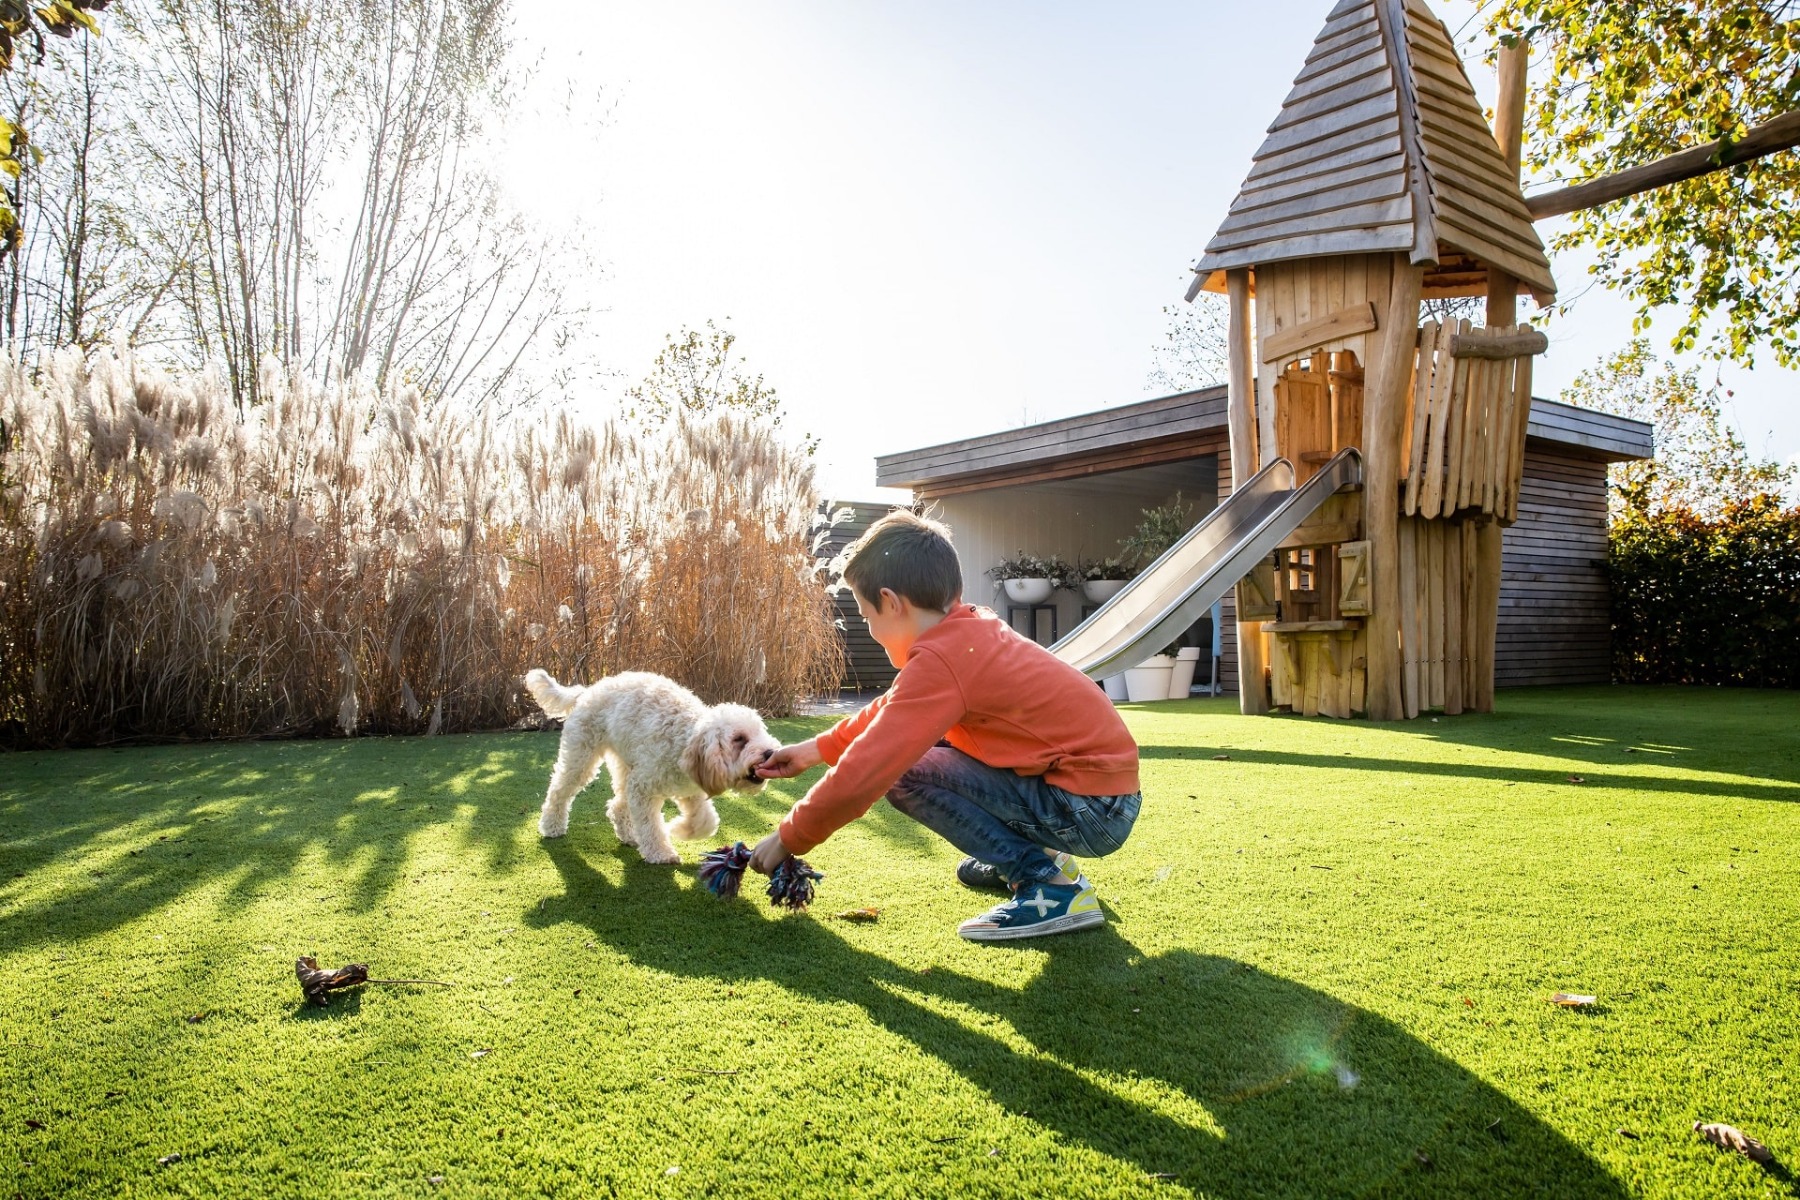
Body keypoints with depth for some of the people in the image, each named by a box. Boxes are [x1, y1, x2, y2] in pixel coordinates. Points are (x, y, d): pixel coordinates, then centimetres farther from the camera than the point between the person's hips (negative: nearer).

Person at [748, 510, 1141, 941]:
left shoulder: (939, 659, -21)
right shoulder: (971, 627, 7)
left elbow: (860, 777, -19)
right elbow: (892, 711, 24)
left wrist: (787, 840, -5)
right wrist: (818, 748, 20)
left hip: (1092, 811, -9)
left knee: (906, 774, -11)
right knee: (917, 740, 14)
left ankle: (1052, 888, -7)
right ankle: (1030, 853, 19)